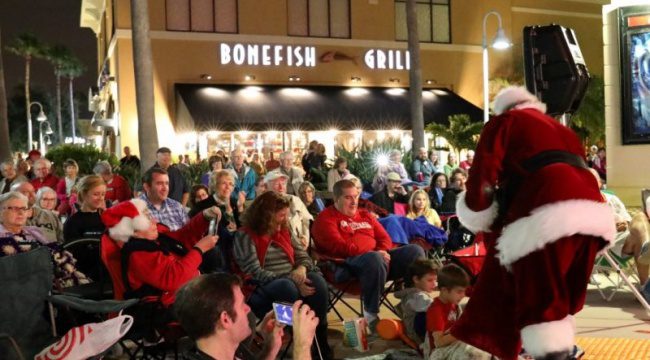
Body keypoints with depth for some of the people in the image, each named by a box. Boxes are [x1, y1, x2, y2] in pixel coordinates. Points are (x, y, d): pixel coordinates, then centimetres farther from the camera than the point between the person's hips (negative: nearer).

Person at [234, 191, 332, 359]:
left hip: (291, 281, 5)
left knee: (317, 281, -27)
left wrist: (301, 268, -13)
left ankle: (320, 341, -22)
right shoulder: (245, 236, -6)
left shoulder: (284, 231, 14)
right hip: (263, 289, -5)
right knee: (287, 287, -39)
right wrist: (292, 281, -24)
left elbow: (303, 255, 13)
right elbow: (256, 273, -16)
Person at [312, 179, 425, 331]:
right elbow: (339, 247, -12)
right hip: (347, 263, -7)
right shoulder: (326, 218, 3)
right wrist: (373, 253, -17)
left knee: (415, 250, -12)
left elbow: (385, 238, 20)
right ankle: (371, 314, -25)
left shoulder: (365, 215, 26)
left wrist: (382, 251, -6)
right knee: (374, 259, -40)